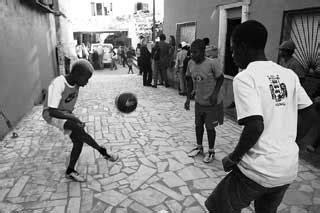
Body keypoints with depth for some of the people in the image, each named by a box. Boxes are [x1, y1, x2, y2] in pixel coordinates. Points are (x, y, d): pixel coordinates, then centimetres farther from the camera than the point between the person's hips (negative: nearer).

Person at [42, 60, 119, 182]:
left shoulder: (75, 83, -9)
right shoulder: (58, 84, -31)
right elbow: (52, 111, -34)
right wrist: (74, 118, -31)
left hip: (67, 114, 7)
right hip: (52, 115, -7)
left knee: (79, 142, -5)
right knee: (79, 130, -30)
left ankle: (70, 171, 12)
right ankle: (103, 152, -15)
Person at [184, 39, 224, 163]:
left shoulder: (212, 63, -20)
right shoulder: (190, 63, -5)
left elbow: (220, 78, -9)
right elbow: (189, 81, 5)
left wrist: (215, 93, -19)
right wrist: (188, 98, 1)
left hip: (212, 102, -5)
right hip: (199, 101, 5)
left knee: (210, 127, 5)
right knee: (198, 125, 16)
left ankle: (211, 151, 26)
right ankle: (199, 147, 37)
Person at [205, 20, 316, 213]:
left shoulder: (244, 77, -16)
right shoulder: (289, 75, 3)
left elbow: (255, 126, -25)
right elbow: (308, 112, 8)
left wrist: (233, 158, -10)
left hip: (258, 170, -7)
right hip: (290, 168, 7)